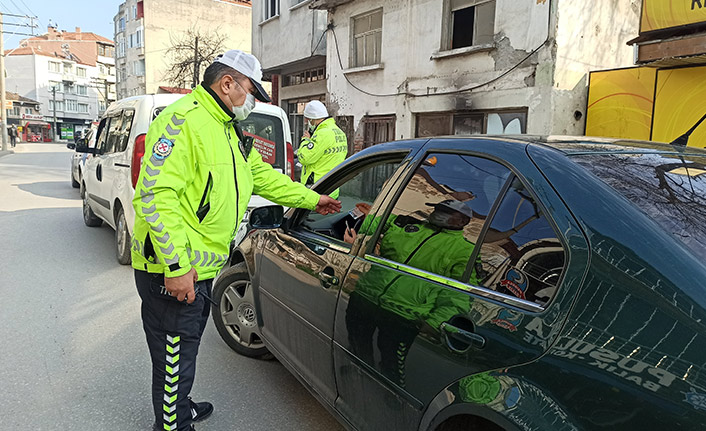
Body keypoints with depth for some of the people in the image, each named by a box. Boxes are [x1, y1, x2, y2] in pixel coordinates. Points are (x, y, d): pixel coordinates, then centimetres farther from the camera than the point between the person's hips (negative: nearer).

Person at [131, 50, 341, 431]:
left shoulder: (229, 130, 16)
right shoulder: (183, 121, -18)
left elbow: (262, 175, 24)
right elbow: (155, 194, -26)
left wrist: (311, 200, 23)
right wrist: (176, 265, -28)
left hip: (201, 268, 10)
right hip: (172, 272, -10)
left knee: (186, 350, 26)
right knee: (175, 360, 5)